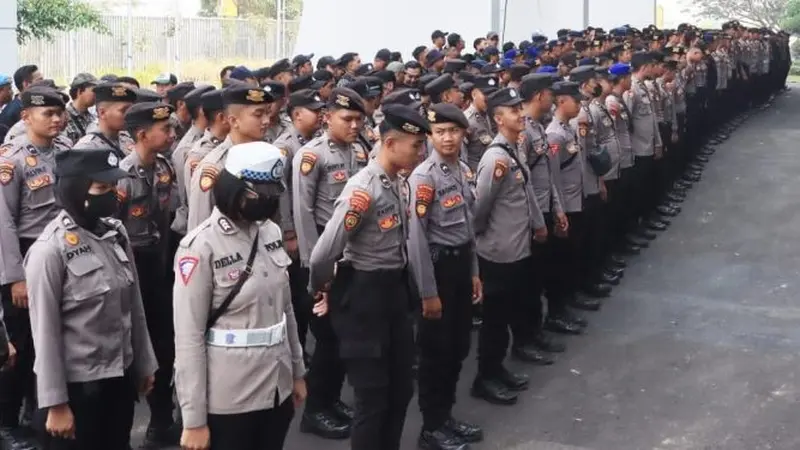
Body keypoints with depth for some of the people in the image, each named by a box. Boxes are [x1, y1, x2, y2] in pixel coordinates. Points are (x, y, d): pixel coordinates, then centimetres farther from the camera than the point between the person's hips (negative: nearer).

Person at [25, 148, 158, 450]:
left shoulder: (116, 233, 2)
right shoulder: (50, 249, -17)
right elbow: (45, 331, -15)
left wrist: (144, 364, 13)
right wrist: (55, 403, -13)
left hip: (121, 377, 6)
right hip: (77, 385, -6)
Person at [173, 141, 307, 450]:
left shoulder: (271, 232, 4)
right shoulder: (202, 246, -15)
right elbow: (188, 337, -15)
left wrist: (297, 371, 18)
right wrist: (194, 420, -14)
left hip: (277, 389, 6)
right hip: (229, 399, -6)